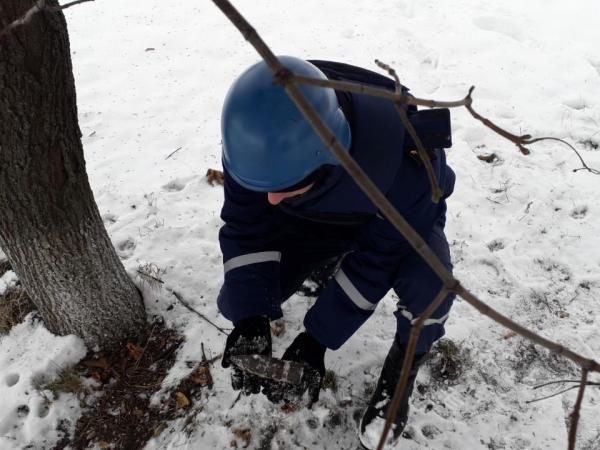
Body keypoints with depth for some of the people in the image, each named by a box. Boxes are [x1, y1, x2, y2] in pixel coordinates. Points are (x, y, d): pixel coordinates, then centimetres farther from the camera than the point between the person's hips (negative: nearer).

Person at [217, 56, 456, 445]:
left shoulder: (403, 163, -42)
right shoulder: (256, 143, -32)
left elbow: (378, 260, -30)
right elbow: (245, 229, -20)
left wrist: (318, 338, -28)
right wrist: (250, 319, -31)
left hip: (401, 222, -3)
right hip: (315, 219, 3)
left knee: (428, 284, -35)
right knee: (237, 302, -11)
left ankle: (402, 369, -1)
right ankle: (323, 265, 20)